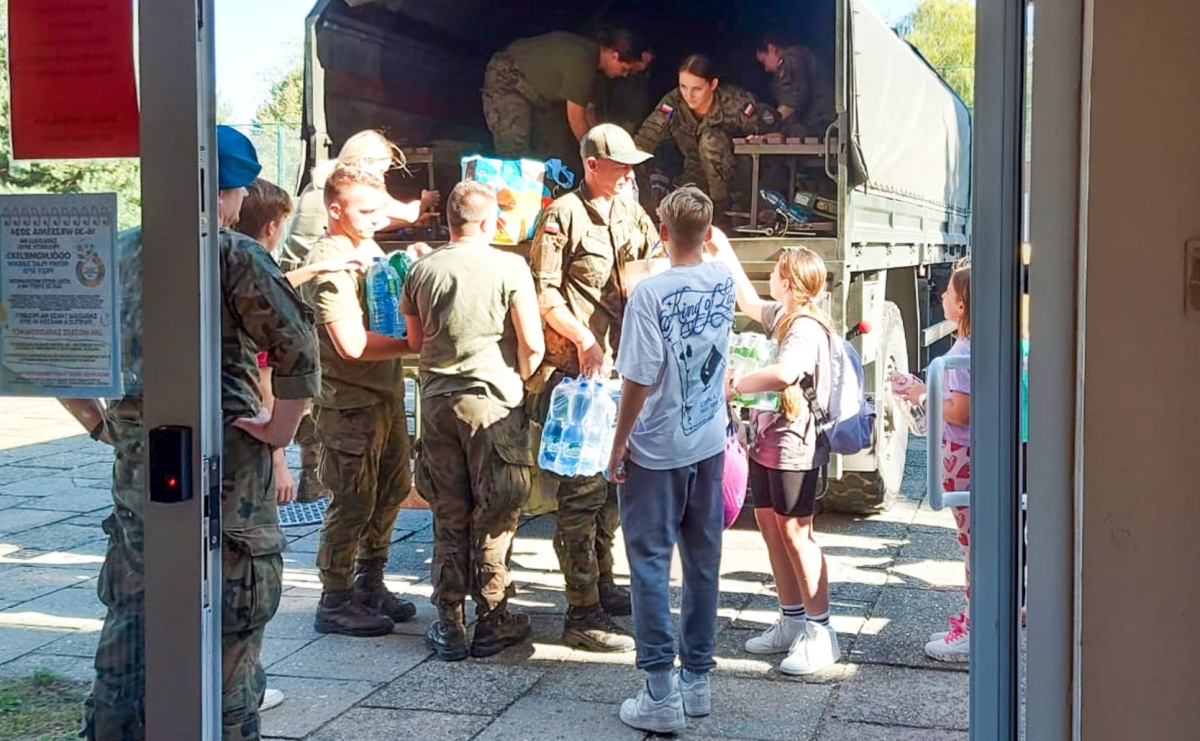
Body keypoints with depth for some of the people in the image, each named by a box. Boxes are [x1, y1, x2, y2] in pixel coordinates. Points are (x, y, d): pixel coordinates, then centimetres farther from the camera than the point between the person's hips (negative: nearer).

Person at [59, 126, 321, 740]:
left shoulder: (118, 251, 8)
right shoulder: (233, 255, -10)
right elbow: (299, 350, -20)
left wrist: (97, 423, 12)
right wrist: (281, 430, -9)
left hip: (135, 465, 6)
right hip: (226, 468, -5)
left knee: (129, 627, 16)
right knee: (228, 641, 6)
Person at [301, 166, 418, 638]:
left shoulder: (371, 249, 12)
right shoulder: (328, 263, -16)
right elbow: (352, 343, -24)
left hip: (386, 393, 9)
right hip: (348, 401, -9)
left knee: (392, 490, 17)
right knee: (353, 502, -2)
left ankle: (370, 585, 32)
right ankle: (335, 602, 11)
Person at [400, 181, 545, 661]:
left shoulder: (422, 270, 4)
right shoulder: (509, 267, -7)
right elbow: (532, 345, -10)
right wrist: (520, 381, 7)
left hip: (437, 401, 4)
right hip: (493, 401, -3)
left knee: (448, 517, 11)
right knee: (494, 517, 7)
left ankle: (449, 626, 15)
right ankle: (492, 623, 14)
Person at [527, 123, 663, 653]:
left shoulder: (632, 216, 15)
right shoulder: (563, 216, -8)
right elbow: (543, 293, -13)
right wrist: (583, 340, -20)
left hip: (621, 367, 8)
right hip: (574, 371, -8)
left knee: (613, 481, 18)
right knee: (582, 489, -7)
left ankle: (601, 585, 34)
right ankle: (582, 617, -3)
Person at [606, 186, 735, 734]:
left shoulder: (651, 293, -18)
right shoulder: (723, 282, 0)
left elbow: (638, 381, -18)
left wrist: (618, 444, -8)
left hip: (657, 452, -6)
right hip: (710, 444, 6)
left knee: (651, 564, 1)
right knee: (703, 562, 13)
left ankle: (662, 695, 0)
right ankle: (697, 678, 22)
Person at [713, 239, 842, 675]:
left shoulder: (806, 327, -17)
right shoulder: (780, 316, 12)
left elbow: (784, 374, -35)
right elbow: (747, 301, 31)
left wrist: (734, 385, -24)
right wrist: (724, 251, 29)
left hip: (795, 445, -10)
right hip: (767, 442, 10)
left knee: (795, 532, -7)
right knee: (770, 525, 13)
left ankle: (820, 632, 0)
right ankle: (792, 622, 22)